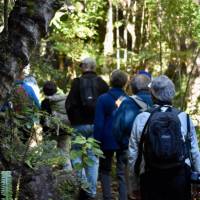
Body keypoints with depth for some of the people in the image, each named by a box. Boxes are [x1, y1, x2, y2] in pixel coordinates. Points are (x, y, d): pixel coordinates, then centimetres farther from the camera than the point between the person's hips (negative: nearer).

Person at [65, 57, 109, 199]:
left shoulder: (77, 82, -6)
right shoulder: (102, 83, 2)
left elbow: (69, 105, -7)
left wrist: (73, 120, 6)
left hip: (80, 124, -3)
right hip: (96, 125, 3)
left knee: (77, 155, 8)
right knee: (93, 158, 8)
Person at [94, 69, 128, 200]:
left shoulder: (103, 99, -9)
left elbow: (98, 123, -9)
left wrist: (97, 142, -3)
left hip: (108, 140, -1)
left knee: (105, 171, 14)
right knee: (122, 173, 7)